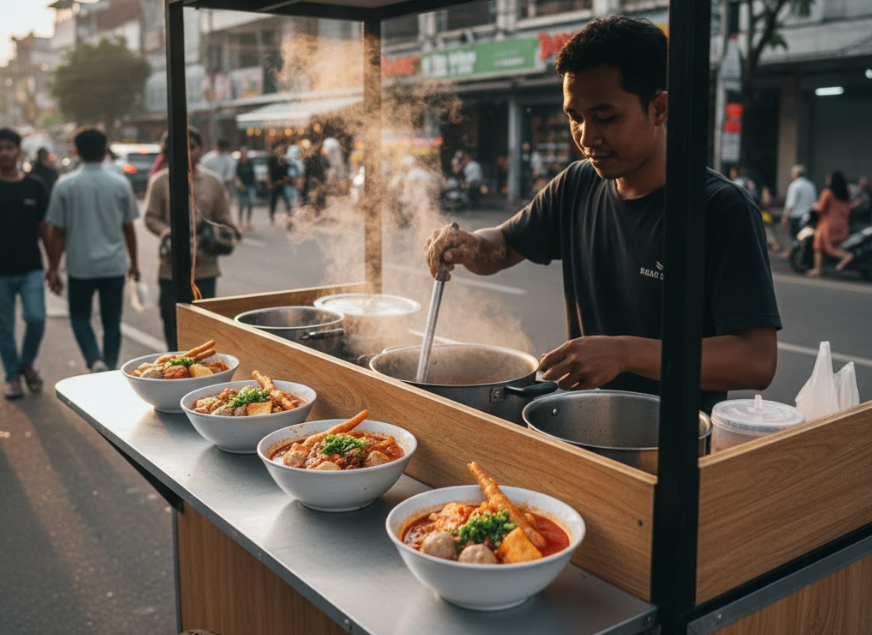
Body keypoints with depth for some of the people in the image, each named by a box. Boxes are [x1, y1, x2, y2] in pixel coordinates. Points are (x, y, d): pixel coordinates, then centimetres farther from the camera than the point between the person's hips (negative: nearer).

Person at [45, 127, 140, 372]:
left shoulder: (65, 185, -6)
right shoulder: (121, 184, -2)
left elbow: (58, 232, -4)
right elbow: (128, 228, 4)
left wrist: (53, 269, 3)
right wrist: (134, 262, 16)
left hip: (80, 266, -1)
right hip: (114, 265, 1)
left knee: (80, 317, 15)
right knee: (112, 322, 11)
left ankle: (95, 360, -6)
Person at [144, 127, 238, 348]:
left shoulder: (214, 181, 7)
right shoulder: (160, 181, 2)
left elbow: (223, 216, 10)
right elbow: (151, 217, 3)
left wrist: (231, 230, -12)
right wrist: (165, 232, -18)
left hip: (206, 265, 1)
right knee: (171, 317, 6)